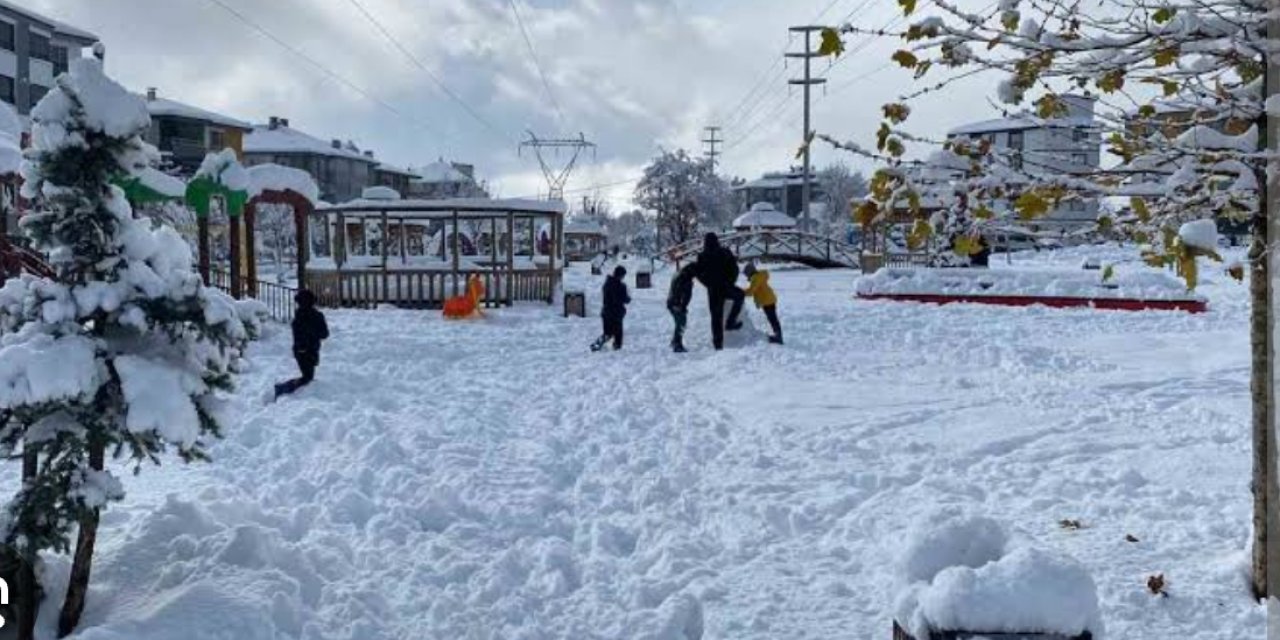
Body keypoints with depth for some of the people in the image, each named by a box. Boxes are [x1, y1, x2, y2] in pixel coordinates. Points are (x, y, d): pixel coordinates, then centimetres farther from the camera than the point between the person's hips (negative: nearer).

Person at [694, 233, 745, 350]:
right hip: (727, 288, -1)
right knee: (740, 296, 28)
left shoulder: (702, 257, -3)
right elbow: (734, 269, 1)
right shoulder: (725, 253, -4)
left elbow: (699, 274, 3)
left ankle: (718, 343, 7)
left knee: (716, 317, 8)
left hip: (713, 291, 1)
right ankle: (731, 322, 18)